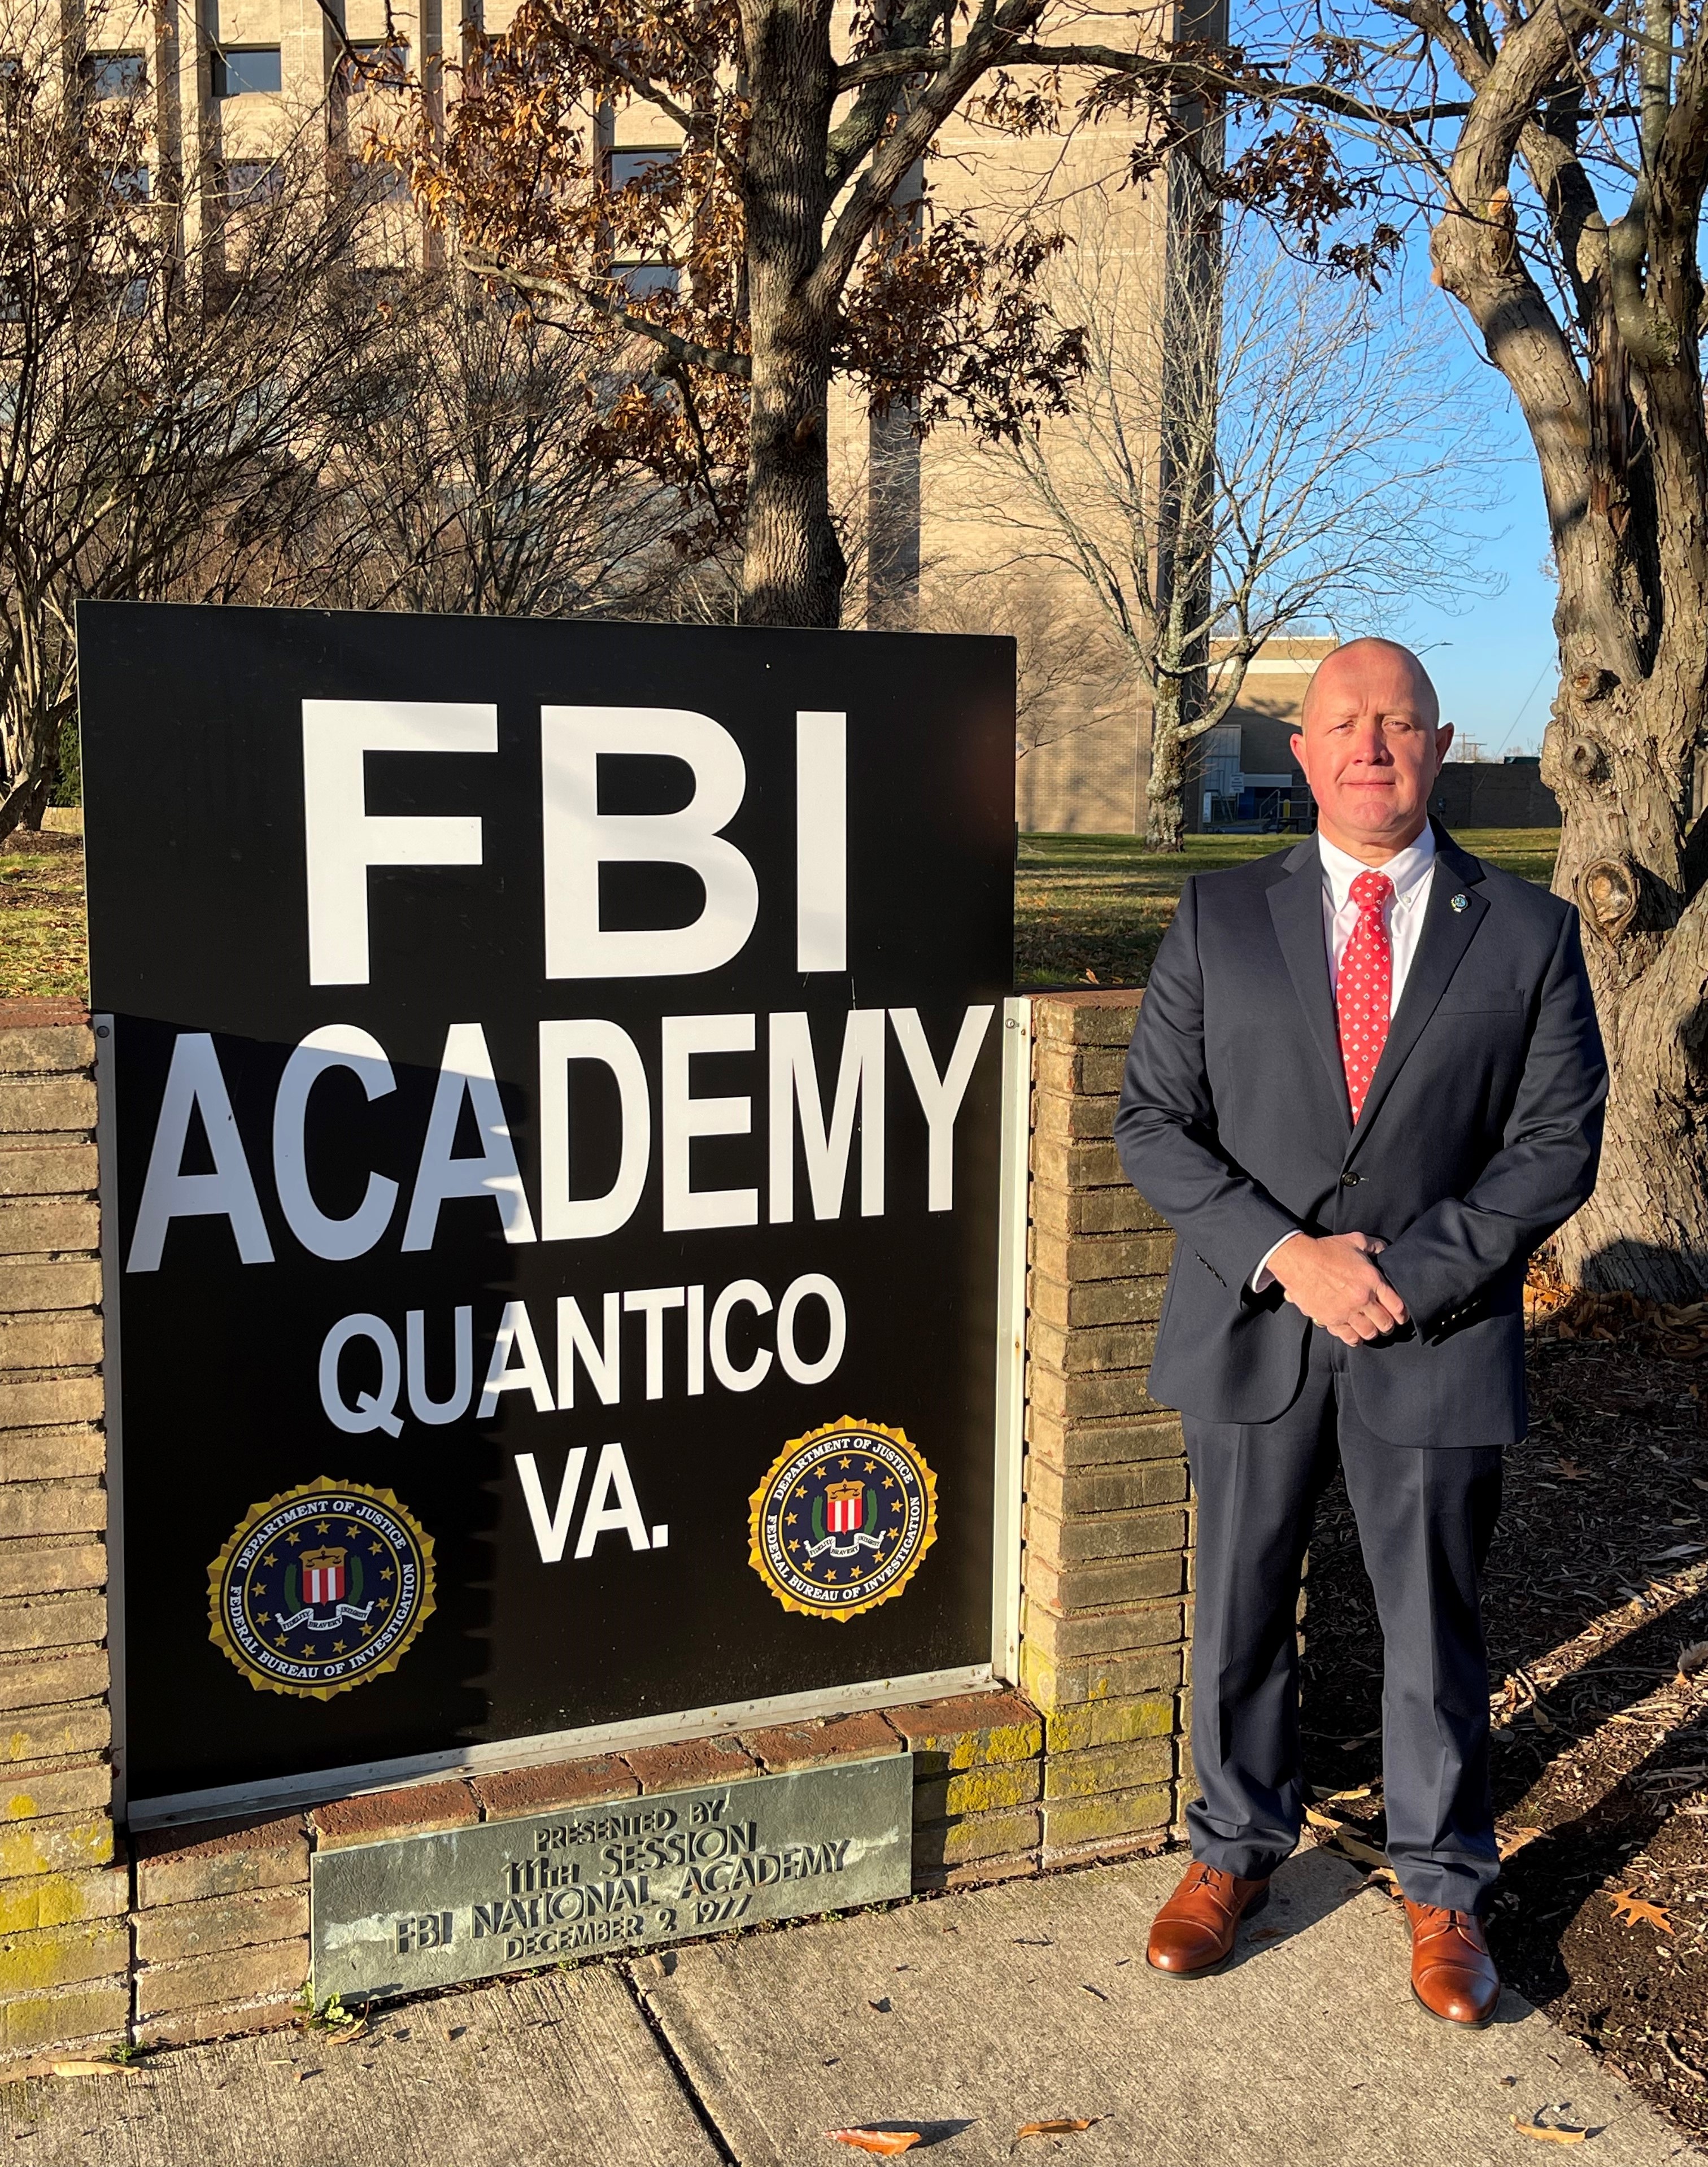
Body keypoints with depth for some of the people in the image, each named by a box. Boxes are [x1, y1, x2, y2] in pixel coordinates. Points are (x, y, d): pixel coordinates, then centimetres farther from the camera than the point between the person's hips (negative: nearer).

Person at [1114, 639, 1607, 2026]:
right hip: (1252, 1332, 1)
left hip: (1437, 1340, -1)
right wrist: (1286, 1255, -15)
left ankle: (1443, 1888, 33)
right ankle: (1237, 1847, 37)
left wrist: (1407, 1277, -14)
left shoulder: (1528, 934, -1)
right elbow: (1154, 1125, -3)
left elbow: (1555, 1145, -4)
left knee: (1435, 1623, 11)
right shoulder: (1220, 920, 1)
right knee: (1241, 1610, 14)